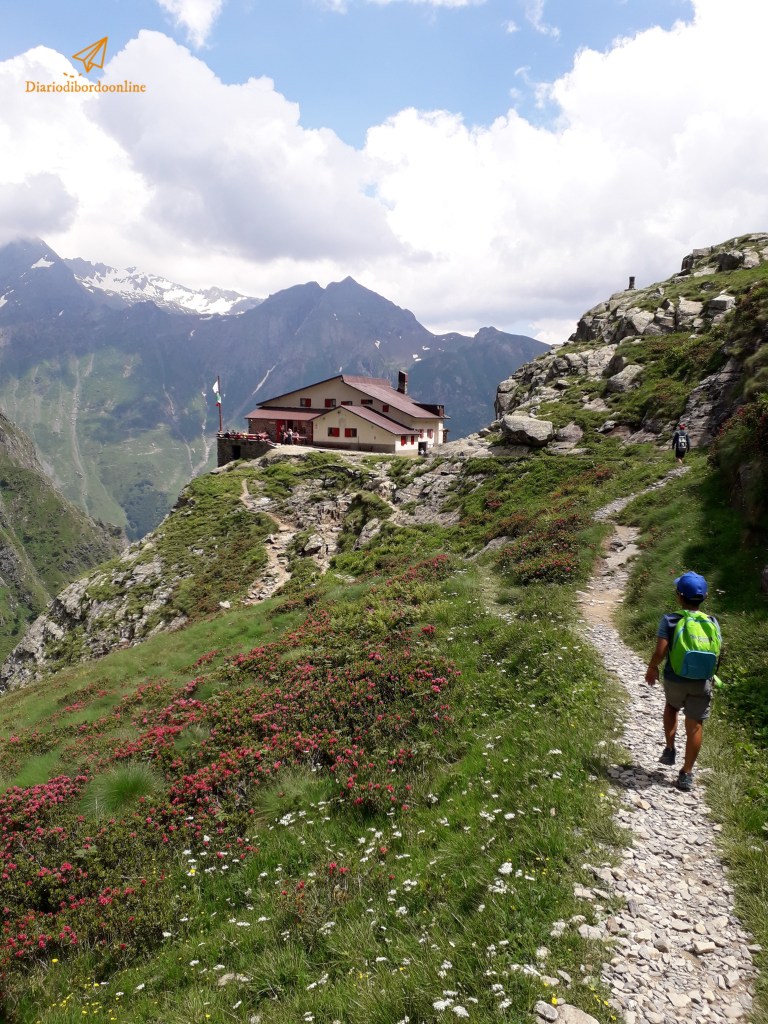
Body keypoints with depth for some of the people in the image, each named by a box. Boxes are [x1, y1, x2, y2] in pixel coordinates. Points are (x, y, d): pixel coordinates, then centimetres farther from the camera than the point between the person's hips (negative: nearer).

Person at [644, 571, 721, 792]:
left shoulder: (669, 621, -14)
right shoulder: (712, 623, -6)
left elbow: (660, 653, -18)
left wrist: (651, 668, 1)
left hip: (674, 680, -1)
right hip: (702, 683, 1)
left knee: (672, 706, 31)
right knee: (695, 726, 10)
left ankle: (669, 749, 25)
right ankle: (686, 775, 16)